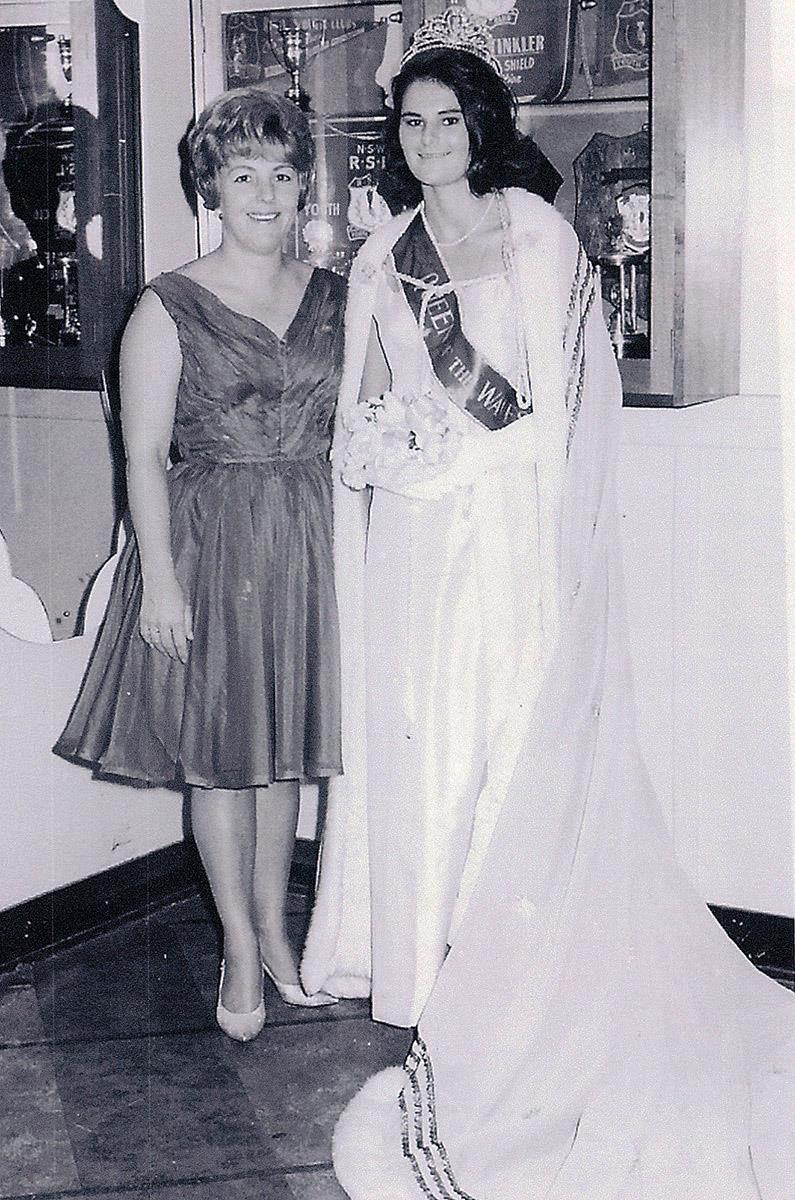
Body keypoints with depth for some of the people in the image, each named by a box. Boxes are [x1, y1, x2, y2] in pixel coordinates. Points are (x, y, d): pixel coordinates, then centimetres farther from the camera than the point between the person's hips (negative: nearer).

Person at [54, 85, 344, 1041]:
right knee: (217, 753, 4)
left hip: (307, 538, 4)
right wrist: (161, 576, -12)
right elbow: (144, 454, -7)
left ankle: (272, 931, 28)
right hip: (207, 538, -3)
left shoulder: (331, 297, 7)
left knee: (283, 747, 12)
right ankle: (240, 948, 20)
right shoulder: (170, 306, -5)